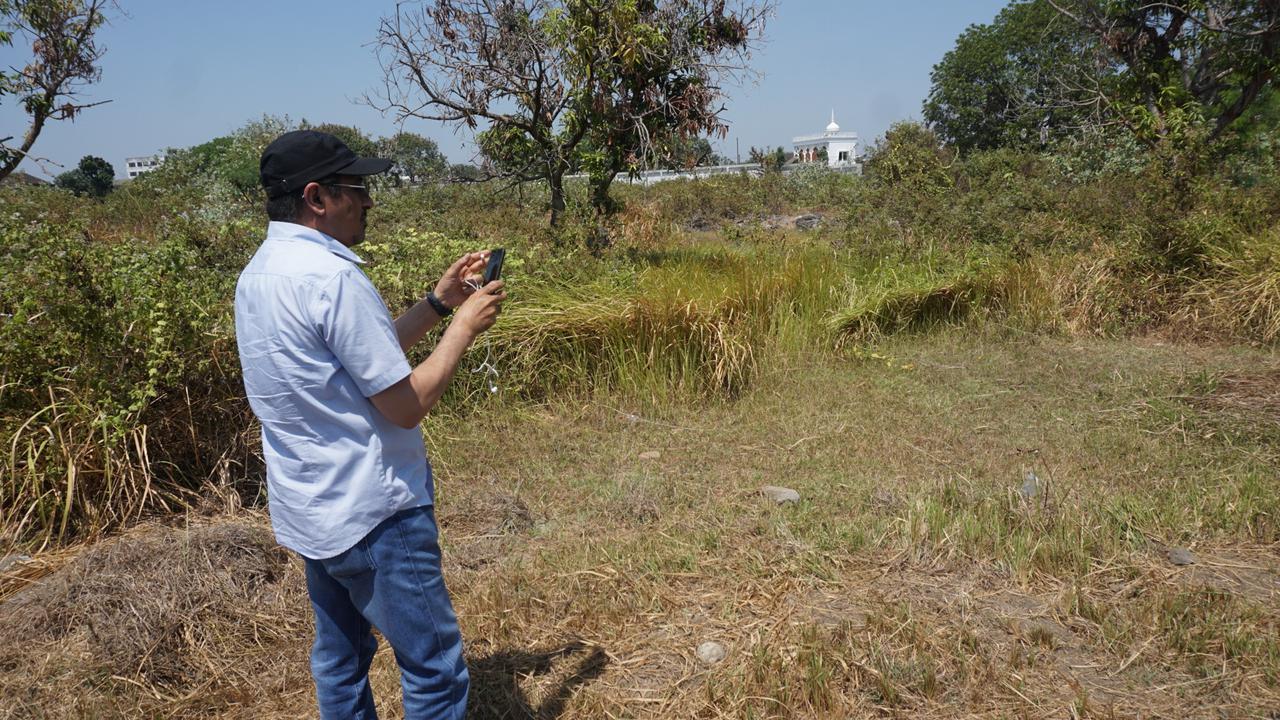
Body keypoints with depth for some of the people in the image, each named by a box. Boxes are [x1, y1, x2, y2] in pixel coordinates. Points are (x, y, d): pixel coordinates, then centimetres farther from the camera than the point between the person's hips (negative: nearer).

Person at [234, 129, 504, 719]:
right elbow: (406, 404, -20)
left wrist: (438, 303, 10)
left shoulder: (259, 272, 7)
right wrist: (465, 327, -9)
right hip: (372, 514, -10)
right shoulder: (331, 276, -23)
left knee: (339, 658, 21)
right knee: (434, 669, 4)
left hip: (309, 508, 10)